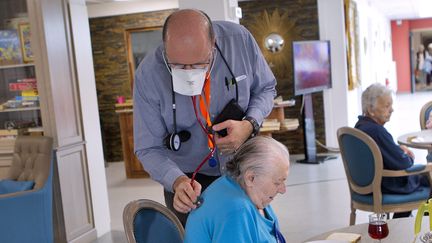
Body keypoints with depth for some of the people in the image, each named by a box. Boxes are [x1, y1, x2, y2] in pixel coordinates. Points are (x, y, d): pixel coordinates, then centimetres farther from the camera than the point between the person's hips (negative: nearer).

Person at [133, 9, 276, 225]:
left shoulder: (239, 39, -20)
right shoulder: (148, 74, -23)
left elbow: (265, 88, -2)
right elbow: (149, 149, -16)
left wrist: (249, 125, -21)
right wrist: (178, 181, -35)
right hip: (187, 180, -2)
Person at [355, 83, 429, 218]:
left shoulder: (360, 125, 0)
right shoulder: (376, 131, -29)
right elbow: (402, 163, -25)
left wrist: (398, 148, 4)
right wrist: (410, 158, -4)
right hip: (386, 185, -9)